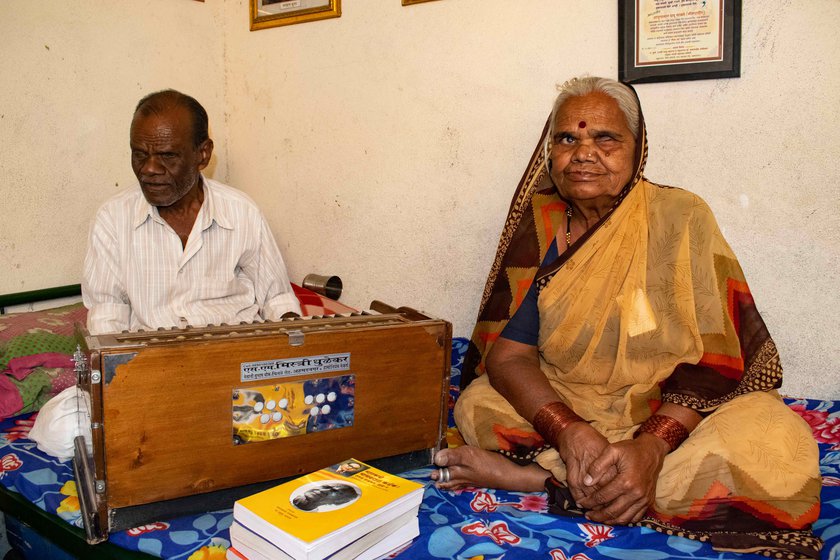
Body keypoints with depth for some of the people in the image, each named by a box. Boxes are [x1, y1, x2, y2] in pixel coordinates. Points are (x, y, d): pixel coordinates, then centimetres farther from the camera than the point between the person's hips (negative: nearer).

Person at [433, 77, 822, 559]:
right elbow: (506, 353, -9)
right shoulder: (539, 228, 0)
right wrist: (569, 432, -28)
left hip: (671, 418, 0)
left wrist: (652, 447, -29)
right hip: (561, 410, 1)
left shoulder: (680, 218, -5)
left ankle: (533, 475, -26)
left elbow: (716, 357, -12)